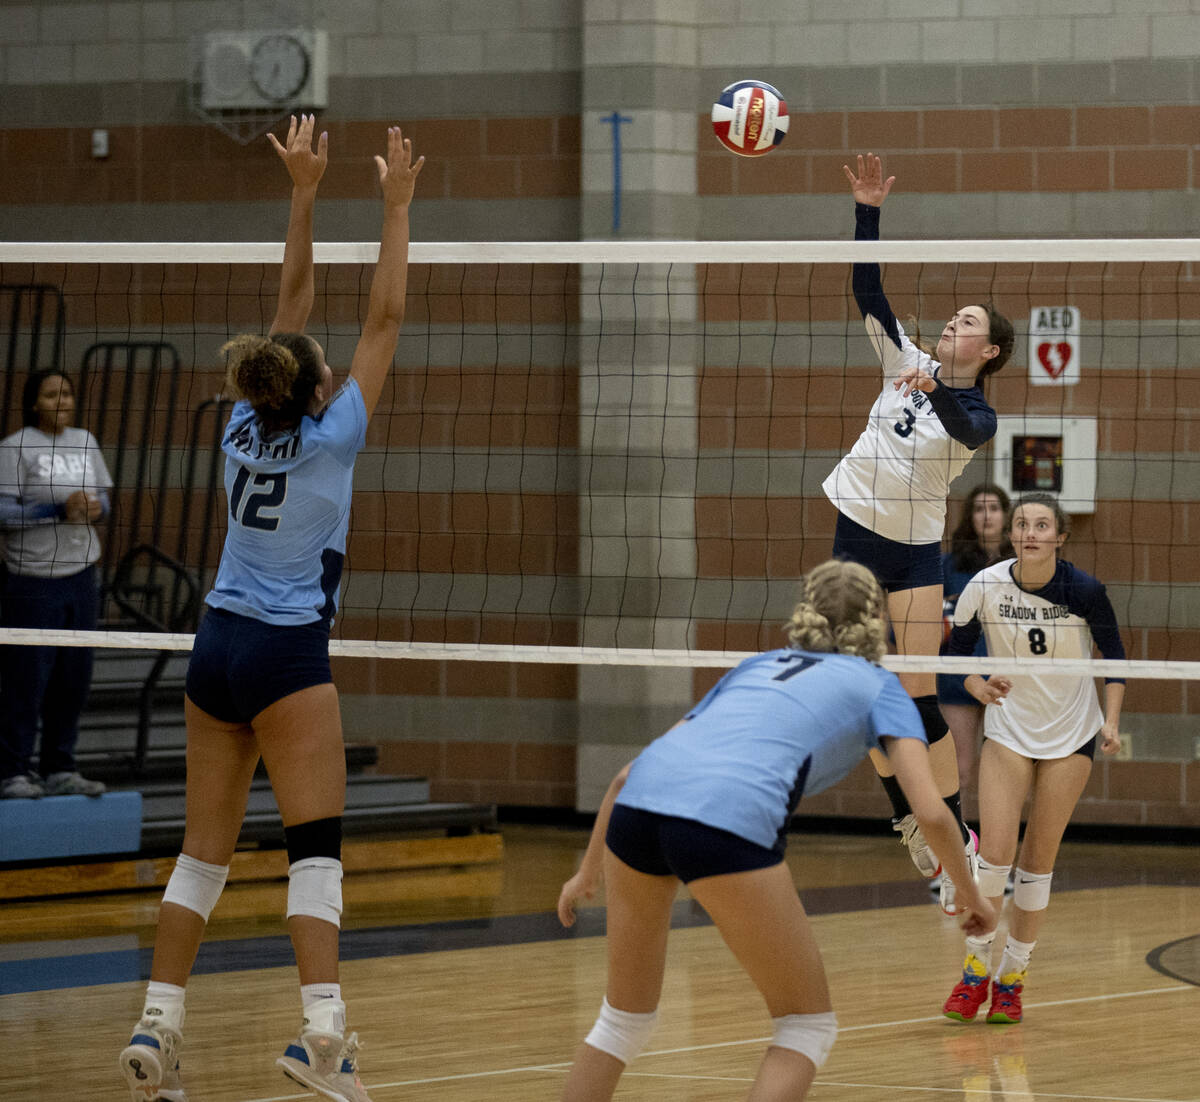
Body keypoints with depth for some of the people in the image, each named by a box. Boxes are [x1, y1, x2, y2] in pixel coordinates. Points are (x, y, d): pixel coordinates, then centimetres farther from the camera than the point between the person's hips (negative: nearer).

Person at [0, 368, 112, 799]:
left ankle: (59, 770, 17)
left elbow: (102, 498, 18)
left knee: (73, 678, 8)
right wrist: (58, 510, -21)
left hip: (80, 576, 6)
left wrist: (96, 509, -6)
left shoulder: (84, 441, 12)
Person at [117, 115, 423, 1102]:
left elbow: (293, 305, 11)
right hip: (288, 655, -6)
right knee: (316, 847, -8)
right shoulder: (329, 436, -11)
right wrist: (397, 208, -2)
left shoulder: (247, 423, 3)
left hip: (218, 646, 6)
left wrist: (303, 194, 12)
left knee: (205, 851, 9)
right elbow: (384, 320, -6)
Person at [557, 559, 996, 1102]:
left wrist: (589, 869, 45)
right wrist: (970, 894, 24)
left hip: (639, 803, 5)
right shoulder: (877, 686, 22)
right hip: (729, 821, -5)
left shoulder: (758, 666, 35)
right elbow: (930, 811, 8)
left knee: (624, 1018, 24)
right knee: (808, 1026, 11)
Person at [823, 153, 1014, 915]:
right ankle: (909, 824, 12)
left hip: (915, 553, -4)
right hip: (857, 536, 4)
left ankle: (958, 840, -10)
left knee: (919, 697, -11)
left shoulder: (979, 415, -6)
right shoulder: (907, 362, 5)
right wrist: (868, 211, -10)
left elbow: (964, 429, -31)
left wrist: (934, 392, -50)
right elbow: (868, 290, 0)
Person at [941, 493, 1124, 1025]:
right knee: (994, 853, -11)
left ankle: (1012, 979, 14)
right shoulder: (985, 586, -14)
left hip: (1071, 735, 0)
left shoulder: (1084, 591, -16)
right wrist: (978, 685, -19)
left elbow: (1114, 653, -1)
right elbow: (955, 649, 0)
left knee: (1038, 861, 2)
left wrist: (1111, 721, -10)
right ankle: (975, 971, 5)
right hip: (1008, 727, 0)